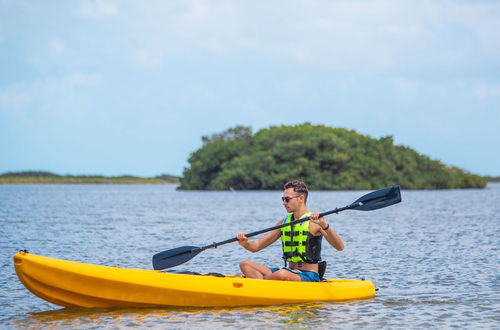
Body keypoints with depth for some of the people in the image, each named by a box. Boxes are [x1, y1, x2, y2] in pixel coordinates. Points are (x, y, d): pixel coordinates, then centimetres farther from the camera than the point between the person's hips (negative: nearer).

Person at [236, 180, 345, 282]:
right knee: (245, 264, -7)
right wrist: (245, 243, -9)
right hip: (289, 272, 7)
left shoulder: (315, 222, -7)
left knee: (282, 274, -39)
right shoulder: (284, 223, 13)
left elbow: (340, 247, -20)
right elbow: (256, 246, 14)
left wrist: (324, 226, -35)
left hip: (309, 276, -7)